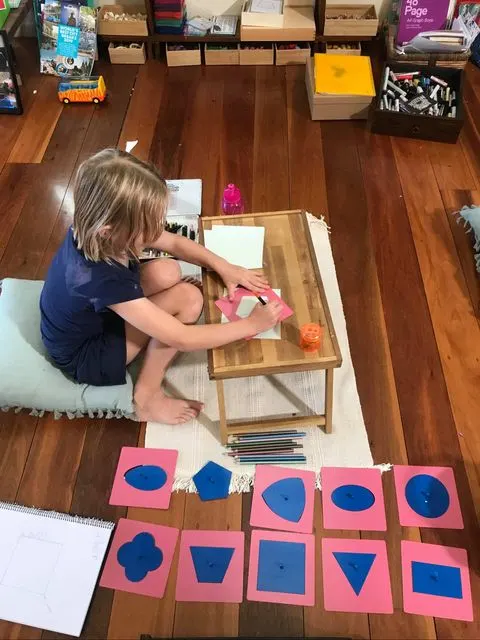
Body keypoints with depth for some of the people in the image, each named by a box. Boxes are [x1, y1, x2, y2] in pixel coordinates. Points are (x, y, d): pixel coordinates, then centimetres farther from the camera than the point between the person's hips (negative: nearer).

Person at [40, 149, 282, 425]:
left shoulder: (93, 229, -18)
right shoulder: (100, 278, -39)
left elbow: (175, 242, -2)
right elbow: (181, 338, -34)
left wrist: (223, 267, -11)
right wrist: (251, 325, -27)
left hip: (94, 317, 8)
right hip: (84, 357, -7)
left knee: (168, 272, -6)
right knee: (189, 298, -19)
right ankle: (147, 396, -9)